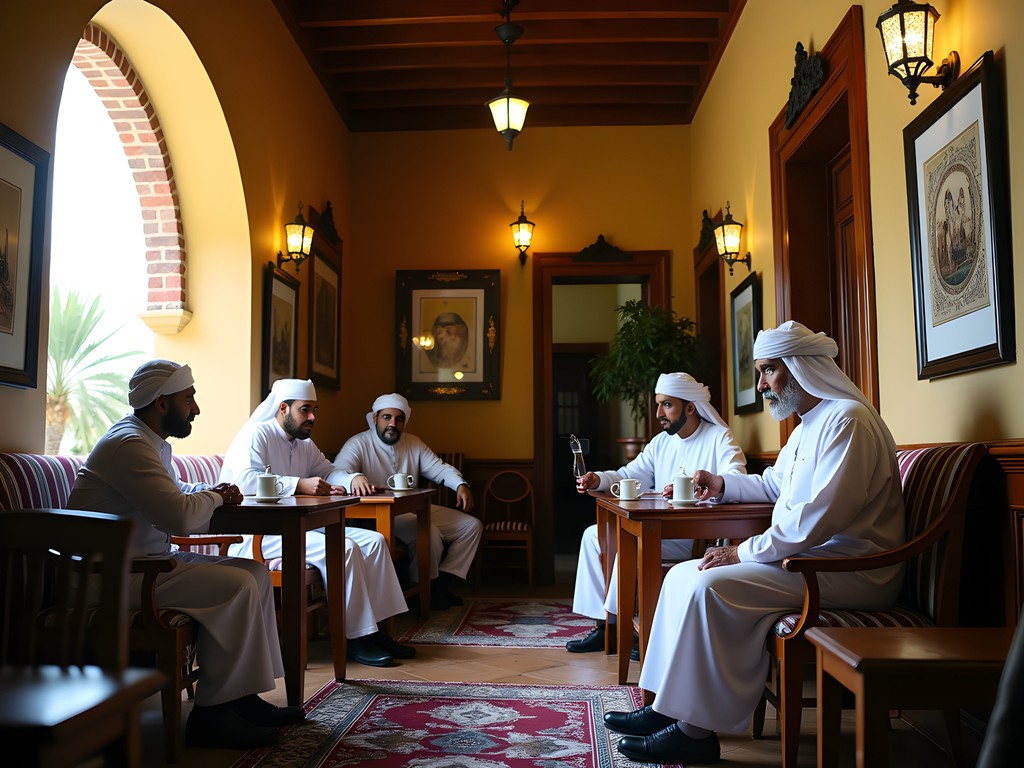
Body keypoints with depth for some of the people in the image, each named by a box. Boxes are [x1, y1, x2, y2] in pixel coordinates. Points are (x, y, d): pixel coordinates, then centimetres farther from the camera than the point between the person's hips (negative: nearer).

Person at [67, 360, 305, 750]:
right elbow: (181, 516, -29)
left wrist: (212, 491, 7)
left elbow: (174, 490, 30)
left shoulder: (151, 440, 14)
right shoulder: (129, 443, -19)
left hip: (145, 559, 11)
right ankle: (211, 714, -12)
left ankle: (243, 696, 5)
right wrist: (215, 498, -7)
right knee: (237, 586, -22)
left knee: (255, 572, 4)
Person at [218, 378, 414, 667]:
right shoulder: (256, 434, -9)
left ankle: (374, 630, -5)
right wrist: (300, 485, -30)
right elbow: (246, 481, -25)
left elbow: (329, 471, 27)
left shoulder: (305, 443, 19)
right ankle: (356, 640, -18)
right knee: (344, 549, -28)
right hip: (256, 534, -9)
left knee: (374, 541, -3)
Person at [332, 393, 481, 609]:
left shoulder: (414, 444, 13)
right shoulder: (358, 444, -8)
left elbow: (438, 468, 7)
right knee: (428, 532, -33)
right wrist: (353, 478, -50)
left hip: (415, 511, 8)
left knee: (471, 525, 0)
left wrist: (460, 484, -14)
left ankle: (442, 583, 5)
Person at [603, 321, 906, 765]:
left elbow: (820, 515, -26)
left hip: (848, 570, -11)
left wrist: (744, 553, -20)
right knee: (683, 576, 4)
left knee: (711, 587, -26)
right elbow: (775, 484, 34)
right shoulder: (809, 424, 19)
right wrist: (723, 485, 16)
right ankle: (668, 707, 3)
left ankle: (695, 731, -15)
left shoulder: (847, 420, -16)